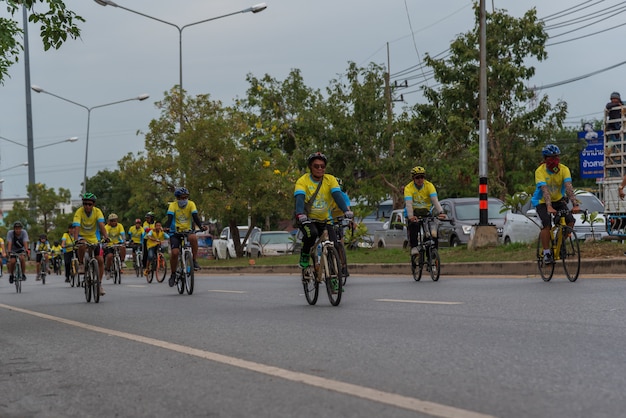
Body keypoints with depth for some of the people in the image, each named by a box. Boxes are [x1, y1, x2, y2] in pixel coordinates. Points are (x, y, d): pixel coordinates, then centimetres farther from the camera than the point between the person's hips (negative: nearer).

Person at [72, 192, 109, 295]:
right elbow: (77, 227, -31)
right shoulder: (79, 212, -21)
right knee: (82, 246, -38)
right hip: (82, 236, -2)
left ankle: (99, 284, 9)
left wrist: (106, 236, -44)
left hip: (94, 238, 2)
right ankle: (82, 264, -11)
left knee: (100, 260, -8)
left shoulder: (97, 211, -15)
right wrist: (75, 240, -47)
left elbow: (101, 225, -27)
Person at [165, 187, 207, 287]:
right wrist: (168, 227, -39)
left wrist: (201, 226, -33)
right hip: (175, 232, -1)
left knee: (193, 238, -34)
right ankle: (173, 275, 0)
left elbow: (195, 216, -15)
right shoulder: (173, 205, -8)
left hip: (188, 230, 1)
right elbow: (170, 217, -19)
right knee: (174, 252, -19)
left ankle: (194, 261, -19)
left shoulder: (191, 204, -4)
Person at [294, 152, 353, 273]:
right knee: (312, 233, -33)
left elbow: (338, 195, -19)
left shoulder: (330, 179, -5)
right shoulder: (303, 181, -13)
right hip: (306, 219, -3)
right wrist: (300, 214, -48)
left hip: (324, 220, 3)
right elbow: (299, 198, -28)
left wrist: (346, 211, -38)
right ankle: (304, 256, -6)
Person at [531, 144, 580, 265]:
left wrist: (575, 205, -41)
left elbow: (569, 187, -27)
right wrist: (549, 207, -49)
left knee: (570, 221, -17)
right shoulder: (540, 171, -22)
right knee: (546, 224, -26)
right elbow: (545, 190, -35)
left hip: (558, 200, 3)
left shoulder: (564, 169, -15)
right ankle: (546, 253, -15)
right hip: (542, 202, -3)